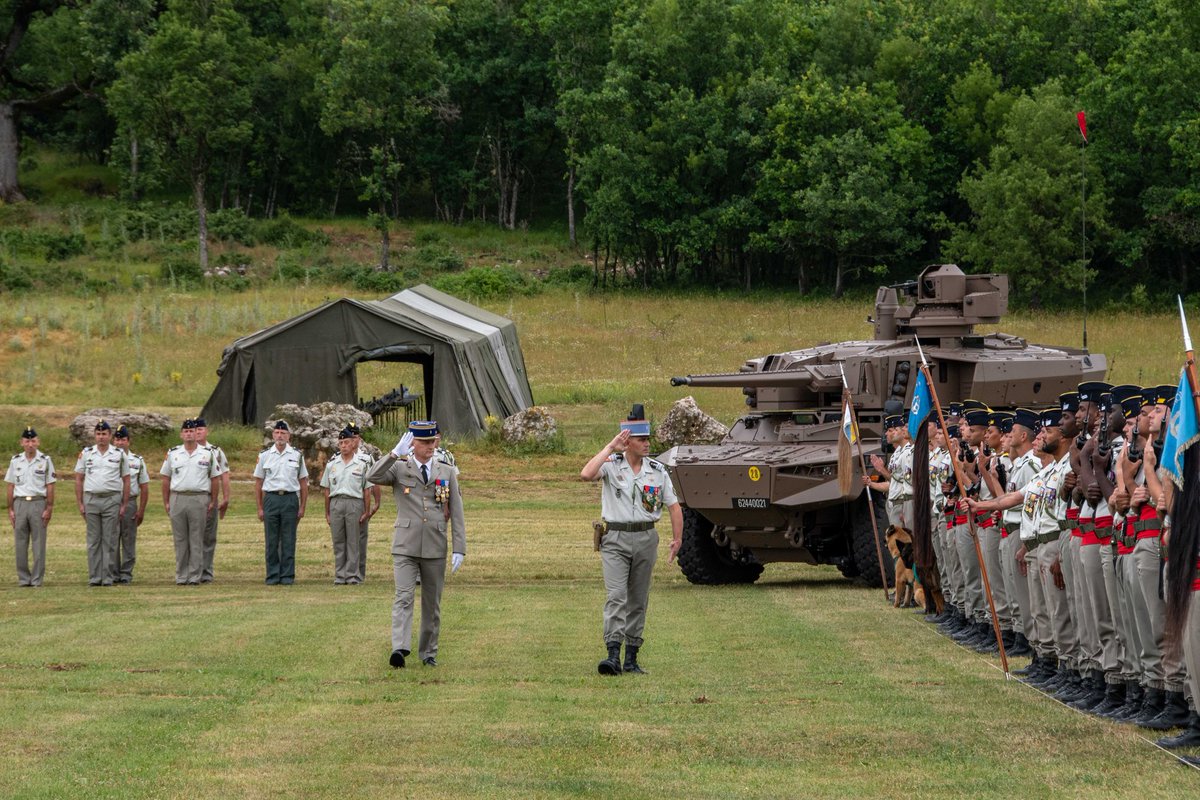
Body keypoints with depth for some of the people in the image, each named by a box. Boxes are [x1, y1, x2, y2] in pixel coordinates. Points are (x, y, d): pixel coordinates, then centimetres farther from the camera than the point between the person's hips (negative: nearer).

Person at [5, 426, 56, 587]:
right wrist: (10, 510, 5)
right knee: (20, 544, 3)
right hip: (20, 503, 2)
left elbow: (50, 487, 2)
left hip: (38, 503, -2)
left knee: (39, 543, -2)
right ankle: (23, 578, 9)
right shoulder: (15, 461, 9)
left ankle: (37, 579, 2)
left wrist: (49, 509, -6)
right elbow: (11, 487, 10)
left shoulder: (45, 461, 3)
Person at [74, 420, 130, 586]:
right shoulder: (86, 454, 7)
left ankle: (108, 577, 3)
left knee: (109, 540, -1)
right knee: (93, 540, 2)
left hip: (112, 499, -1)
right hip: (91, 499, 1)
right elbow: (79, 479, 9)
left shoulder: (119, 455, 5)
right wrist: (80, 504, 2)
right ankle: (94, 577, 5)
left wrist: (124, 505, 1)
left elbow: (126, 480, 7)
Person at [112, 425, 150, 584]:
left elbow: (144, 488, 7)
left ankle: (126, 574, 7)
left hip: (130, 503, 1)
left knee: (129, 541, 2)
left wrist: (141, 510, 0)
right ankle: (112, 574, 1)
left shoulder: (137, 461, 9)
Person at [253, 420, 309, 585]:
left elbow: (303, 483, 9)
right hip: (271, 498, 0)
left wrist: (302, 507, 3)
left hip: (290, 499, 0)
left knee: (288, 541, 0)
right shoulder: (265, 455, 7)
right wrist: (260, 508, 2)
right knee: (271, 541, 1)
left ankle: (288, 576, 4)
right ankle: (272, 576, 6)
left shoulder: (297, 455, 7)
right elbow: (258, 483, 9)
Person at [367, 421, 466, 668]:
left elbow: (456, 514, 8)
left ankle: (428, 653, 19)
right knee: (404, 598, -15)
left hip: (435, 548, 3)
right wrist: (395, 454, -25)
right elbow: (373, 477, -16)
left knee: (432, 603, 8)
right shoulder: (399, 469, 4)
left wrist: (459, 549, 1)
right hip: (405, 546, -3)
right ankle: (400, 648, -26)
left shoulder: (447, 473, 11)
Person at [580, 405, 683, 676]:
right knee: (616, 597, -15)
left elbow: (673, 505, 10)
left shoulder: (657, 471, 6)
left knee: (638, 600, 8)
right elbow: (586, 474, -24)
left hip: (645, 539, 3)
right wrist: (610, 448, -18)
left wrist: (677, 538, 1)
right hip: (615, 539, -3)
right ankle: (613, 655, -23)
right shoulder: (611, 465, -3)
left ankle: (632, 658, 15)